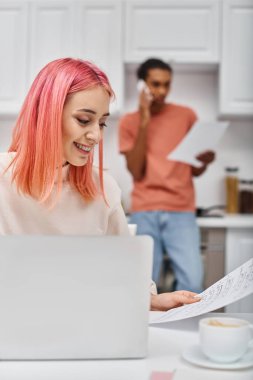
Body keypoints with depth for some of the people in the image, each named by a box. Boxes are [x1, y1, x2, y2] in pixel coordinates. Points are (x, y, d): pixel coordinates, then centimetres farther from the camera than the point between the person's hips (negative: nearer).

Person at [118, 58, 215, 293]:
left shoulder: (186, 116, 8)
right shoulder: (129, 121, 6)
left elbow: (194, 171, 12)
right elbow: (136, 172, -5)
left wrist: (205, 162, -12)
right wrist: (144, 122, -9)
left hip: (181, 212, 1)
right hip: (144, 213, 0)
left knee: (192, 282, -12)